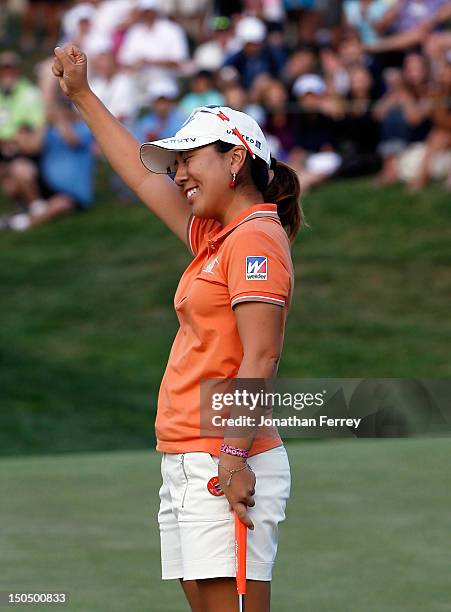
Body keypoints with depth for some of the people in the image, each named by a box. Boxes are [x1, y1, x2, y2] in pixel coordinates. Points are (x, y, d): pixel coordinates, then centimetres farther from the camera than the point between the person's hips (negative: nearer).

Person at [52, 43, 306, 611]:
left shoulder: (256, 237, -9)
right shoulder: (213, 237, 17)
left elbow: (260, 359, -17)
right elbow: (143, 176, 31)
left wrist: (234, 458, -23)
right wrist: (81, 95, 35)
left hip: (221, 468, -9)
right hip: (184, 467, 9)